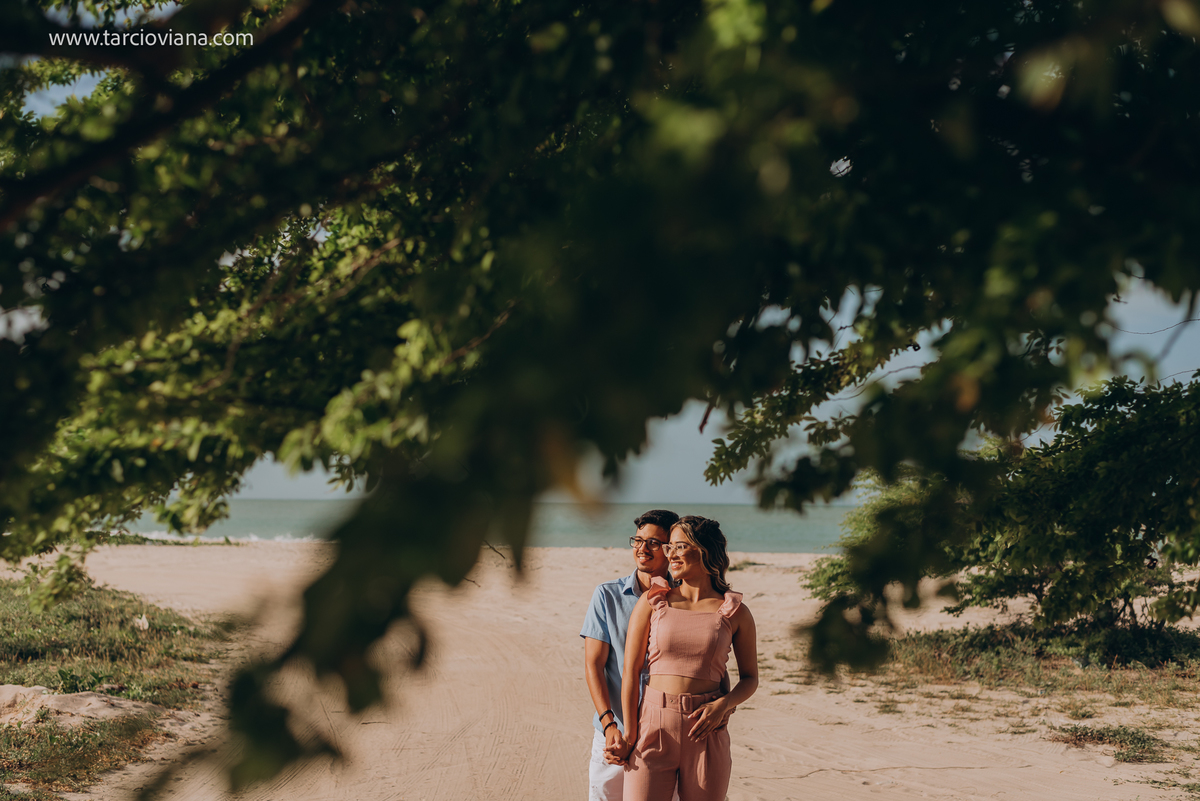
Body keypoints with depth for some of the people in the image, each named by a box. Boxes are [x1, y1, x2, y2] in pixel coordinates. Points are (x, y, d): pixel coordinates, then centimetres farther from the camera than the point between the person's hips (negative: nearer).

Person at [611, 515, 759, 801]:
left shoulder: (735, 612, 5)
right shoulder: (652, 602, 5)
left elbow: (750, 677, 13)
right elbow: (631, 672, 3)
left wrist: (722, 705, -7)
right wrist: (629, 734, -4)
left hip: (705, 732, 0)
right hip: (653, 726, 0)